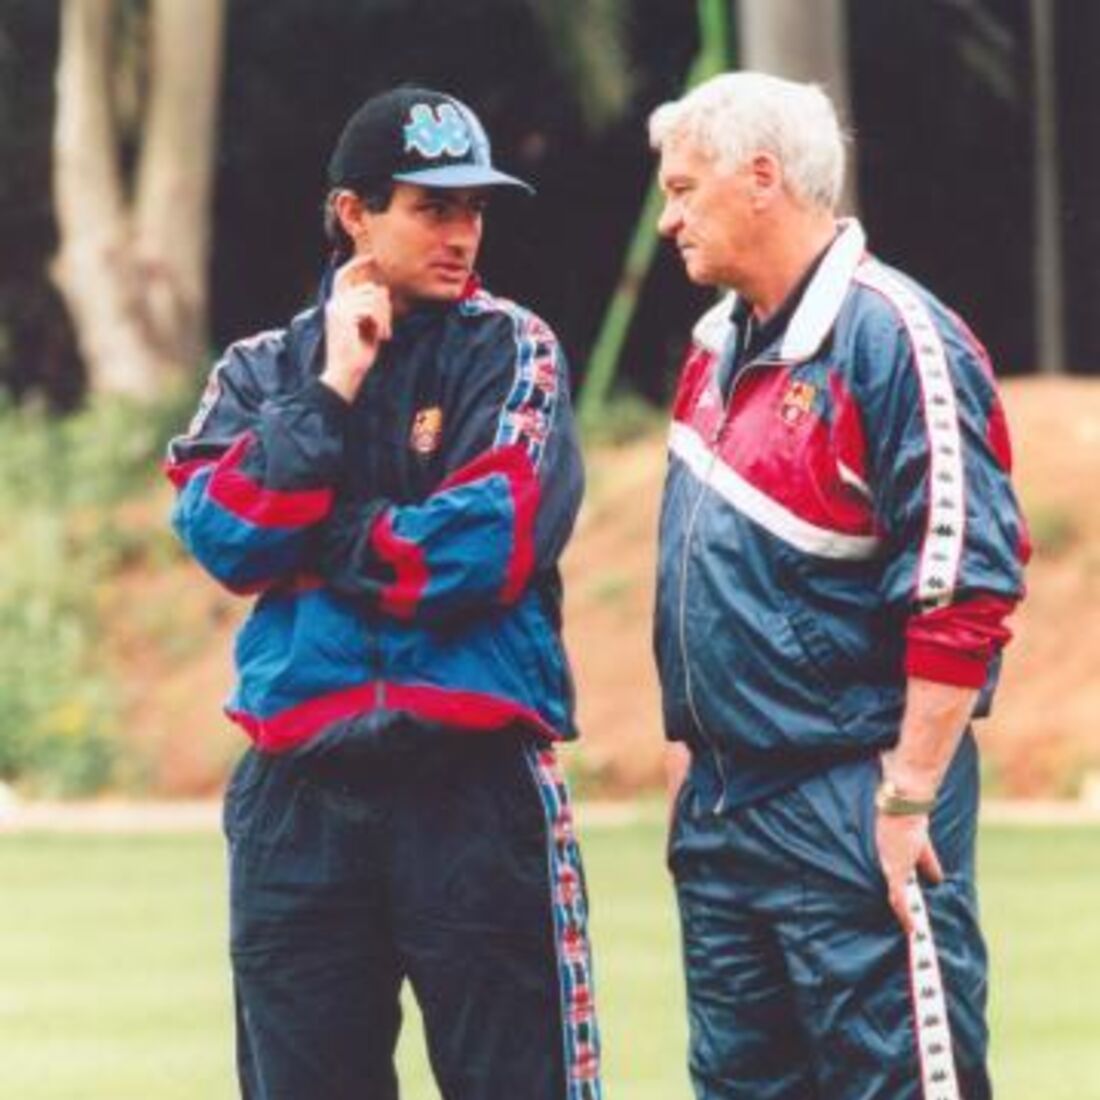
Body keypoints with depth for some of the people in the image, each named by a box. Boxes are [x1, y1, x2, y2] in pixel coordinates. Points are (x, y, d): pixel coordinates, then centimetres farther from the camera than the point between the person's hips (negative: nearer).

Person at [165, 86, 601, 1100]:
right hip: (298, 789, 3)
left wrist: (312, 537, -3)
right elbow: (220, 533, -4)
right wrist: (332, 392, -7)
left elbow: (485, 547, -11)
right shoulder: (264, 370, 12)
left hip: (475, 779, -3)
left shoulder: (510, 351, 3)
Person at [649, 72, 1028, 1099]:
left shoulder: (893, 339, -13)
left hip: (853, 815, -9)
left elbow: (960, 590, -18)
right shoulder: (718, 348, 14)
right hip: (721, 810, 9)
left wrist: (908, 798, -20)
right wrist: (688, 748, 18)